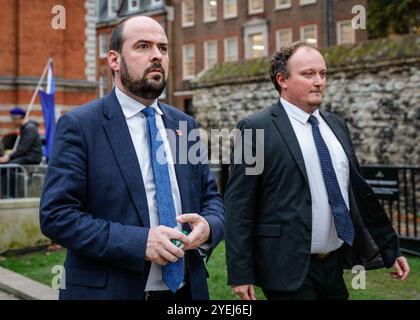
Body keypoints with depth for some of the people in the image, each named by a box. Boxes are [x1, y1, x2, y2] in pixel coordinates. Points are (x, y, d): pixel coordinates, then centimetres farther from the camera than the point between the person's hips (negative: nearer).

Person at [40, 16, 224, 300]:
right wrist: (139, 241, -23)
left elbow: (211, 197, 12)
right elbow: (56, 215, -14)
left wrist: (208, 226, -11)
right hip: (109, 289, -5)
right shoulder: (79, 125, -8)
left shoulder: (185, 125, 7)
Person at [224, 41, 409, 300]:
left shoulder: (337, 125, 10)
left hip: (335, 266, 7)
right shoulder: (256, 129, -8)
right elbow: (239, 205, -10)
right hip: (289, 269, -6)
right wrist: (240, 273, -14)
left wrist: (391, 249, 16)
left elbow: (360, 191, 15)